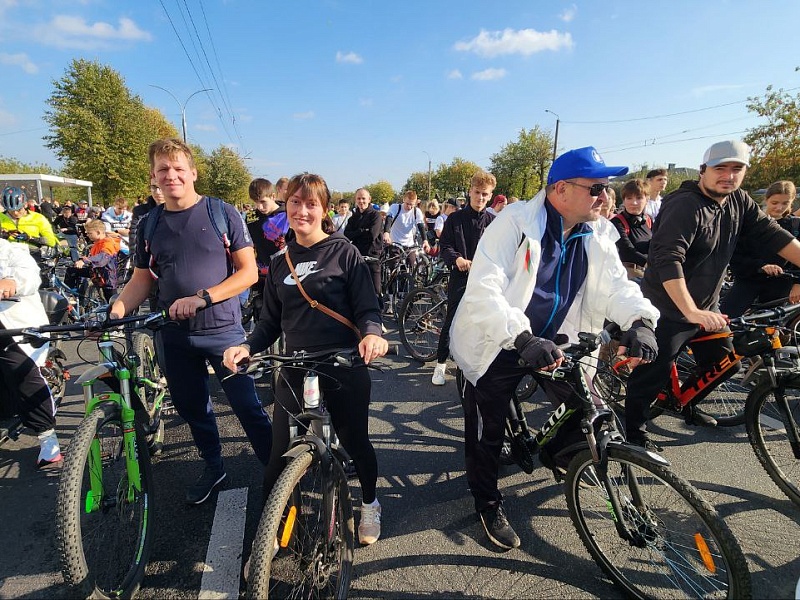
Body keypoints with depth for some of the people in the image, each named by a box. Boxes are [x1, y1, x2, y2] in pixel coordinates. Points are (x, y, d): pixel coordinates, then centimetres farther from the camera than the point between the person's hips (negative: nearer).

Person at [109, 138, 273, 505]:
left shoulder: (222, 213, -6)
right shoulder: (149, 224, 6)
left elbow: (248, 272, -10)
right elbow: (141, 279, 11)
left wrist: (202, 297, -21)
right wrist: (114, 311, -8)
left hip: (223, 330, -4)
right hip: (173, 334, 5)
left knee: (247, 407, -1)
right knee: (192, 408, 16)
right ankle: (213, 467, 38)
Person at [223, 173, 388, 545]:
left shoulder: (343, 251, -1)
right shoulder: (280, 262, 11)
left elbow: (367, 308, -5)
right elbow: (270, 322, 11)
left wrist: (372, 334, -27)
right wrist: (247, 347, -8)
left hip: (344, 367, -3)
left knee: (356, 443, 13)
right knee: (281, 455, 2)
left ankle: (370, 504, 42)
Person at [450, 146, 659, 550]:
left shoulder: (598, 234, 0)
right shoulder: (516, 221, -21)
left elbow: (615, 285, -6)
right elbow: (483, 290, -31)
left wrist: (640, 320, -28)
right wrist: (523, 339, -44)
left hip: (553, 341, 6)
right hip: (499, 344, -5)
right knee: (488, 431, 4)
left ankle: (553, 454, 39)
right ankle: (488, 503, 31)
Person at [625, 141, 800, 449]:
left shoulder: (739, 201, 3)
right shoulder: (685, 206, -23)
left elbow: (771, 234, 3)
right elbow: (667, 260, -33)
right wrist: (691, 311, -40)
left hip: (707, 306, 9)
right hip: (670, 310, -8)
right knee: (653, 373, -3)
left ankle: (685, 404, 40)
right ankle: (635, 430, 15)